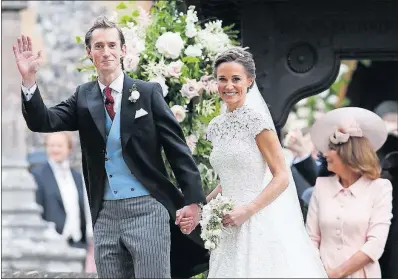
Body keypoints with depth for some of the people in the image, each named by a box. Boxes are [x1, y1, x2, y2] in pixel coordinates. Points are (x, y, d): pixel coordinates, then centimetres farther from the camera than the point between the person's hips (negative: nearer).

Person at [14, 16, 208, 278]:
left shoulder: (148, 92, -1)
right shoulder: (83, 97, 9)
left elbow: (178, 148, -2)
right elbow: (43, 122, -2)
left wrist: (193, 200, -8)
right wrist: (29, 79, -16)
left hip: (146, 209, -4)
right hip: (105, 215, 4)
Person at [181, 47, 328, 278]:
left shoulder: (257, 121, -8)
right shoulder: (216, 126, 12)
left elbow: (282, 177, -11)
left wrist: (247, 211, -19)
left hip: (260, 224, -6)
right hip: (231, 229, 6)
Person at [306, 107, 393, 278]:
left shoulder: (379, 188, 1)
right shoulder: (321, 185, 10)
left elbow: (376, 244, -7)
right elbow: (312, 238, 9)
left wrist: (336, 274, -11)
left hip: (360, 276, -2)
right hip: (323, 276, 2)